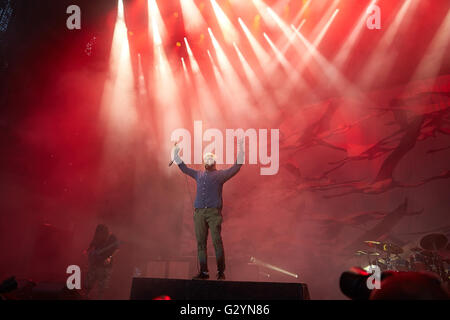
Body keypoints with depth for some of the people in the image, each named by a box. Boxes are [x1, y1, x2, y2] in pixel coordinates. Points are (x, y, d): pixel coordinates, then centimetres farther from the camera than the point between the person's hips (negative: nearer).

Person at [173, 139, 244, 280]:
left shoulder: (221, 174, 11)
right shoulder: (198, 174, 22)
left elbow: (237, 166, 5)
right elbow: (183, 167, 32)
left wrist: (240, 147, 0)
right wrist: (176, 153, 30)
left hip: (214, 212, -4)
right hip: (199, 213, 4)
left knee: (217, 241, -11)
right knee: (201, 242, 2)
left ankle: (221, 271, -6)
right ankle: (203, 272, 7)